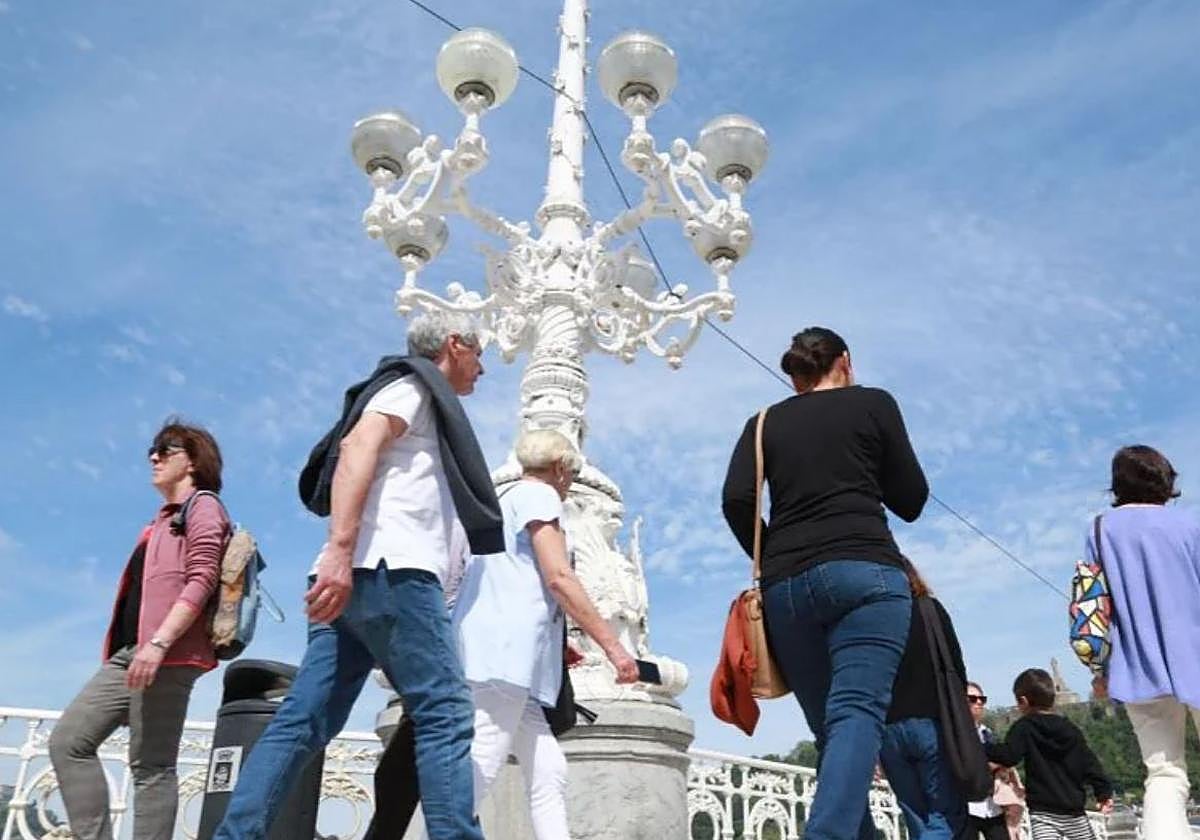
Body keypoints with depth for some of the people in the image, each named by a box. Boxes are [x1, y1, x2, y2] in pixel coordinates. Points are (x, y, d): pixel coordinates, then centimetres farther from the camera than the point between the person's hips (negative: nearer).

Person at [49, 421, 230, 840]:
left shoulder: (203, 507, 0)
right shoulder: (162, 520, 28)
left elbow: (201, 582, -14)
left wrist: (158, 642, -24)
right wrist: (131, 648, 18)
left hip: (167, 654, -10)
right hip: (128, 653, 10)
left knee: (150, 766, -9)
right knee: (68, 741, 3)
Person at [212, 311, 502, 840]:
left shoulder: (420, 402, 33)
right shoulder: (413, 383, 6)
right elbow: (357, 446, -12)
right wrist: (340, 548, -25)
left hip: (352, 578, 9)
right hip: (389, 568, -9)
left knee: (304, 720, 3)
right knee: (444, 714, -11)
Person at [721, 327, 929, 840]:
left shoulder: (765, 423, 17)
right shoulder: (872, 403, 11)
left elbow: (736, 500, 3)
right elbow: (911, 500, 11)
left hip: (784, 585, 4)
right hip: (863, 570, -3)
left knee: (829, 726, 11)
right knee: (857, 712, -14)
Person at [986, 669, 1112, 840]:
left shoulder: (1024, 728, -7)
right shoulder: (1071, 729, 9)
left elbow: (1008, 756, -18)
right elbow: (1090, 763, 7)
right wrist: (1104, 791, 11)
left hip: (1043, 812, -5)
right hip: (1074, 810, 6)